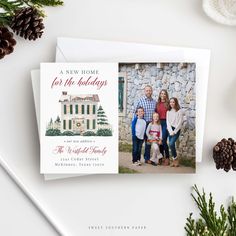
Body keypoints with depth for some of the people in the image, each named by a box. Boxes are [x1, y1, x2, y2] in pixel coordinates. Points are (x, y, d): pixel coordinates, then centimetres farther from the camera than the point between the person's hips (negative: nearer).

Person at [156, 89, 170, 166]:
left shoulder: (168, 103, -1)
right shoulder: (157, 104, 12)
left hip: (165, 123, -4)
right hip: (158, 123, 4)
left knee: (164, 140, -10)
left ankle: (167, 158, -1)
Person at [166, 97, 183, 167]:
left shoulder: (179, 111, -3)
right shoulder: (168, 112, 11)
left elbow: (180, 122, -7)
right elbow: (168, 122, 4)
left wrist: (174, 131, -12)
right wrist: (171, 131, -7)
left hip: (176, 130, -5)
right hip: (170, 130, 5)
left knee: (171, 144, -19)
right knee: (172, 145, 2)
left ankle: (176, 159, -2)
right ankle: (174, 160, 12)